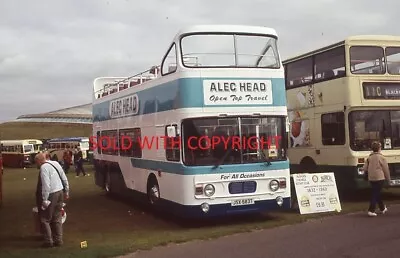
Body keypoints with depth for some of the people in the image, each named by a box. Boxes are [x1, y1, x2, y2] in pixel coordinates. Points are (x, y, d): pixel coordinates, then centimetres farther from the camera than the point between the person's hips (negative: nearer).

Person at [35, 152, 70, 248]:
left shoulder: (44, 167, -15)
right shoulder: (56, 163, 8)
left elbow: (46, 185, -22)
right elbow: (65, 179, 12)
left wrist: (44, 200, -19)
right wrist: (66, 192, 21)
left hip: (51, 194, -8)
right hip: (60, 192, 8)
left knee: (44, 219, 6)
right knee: (57, 218, 16)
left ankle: (49, 241, 7)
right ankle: (58, 240, 20)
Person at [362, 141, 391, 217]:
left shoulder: (369, 157, 4)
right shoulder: (381, 157, -10)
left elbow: (364, 169, 3)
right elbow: (386, 169, -6)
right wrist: (388, 178, 6)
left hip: (371, 178, 6)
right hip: (379, 178, -6)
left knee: (377, 194, 19)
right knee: (375, 194, -3)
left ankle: (382, 208, 33)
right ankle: (371, 211, -8)